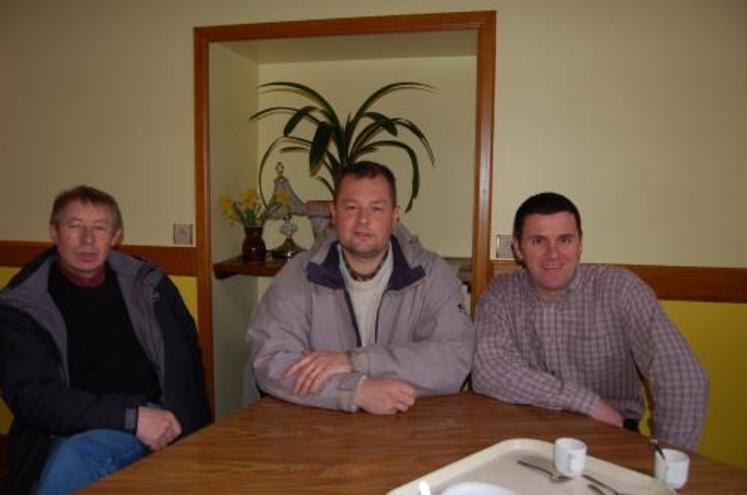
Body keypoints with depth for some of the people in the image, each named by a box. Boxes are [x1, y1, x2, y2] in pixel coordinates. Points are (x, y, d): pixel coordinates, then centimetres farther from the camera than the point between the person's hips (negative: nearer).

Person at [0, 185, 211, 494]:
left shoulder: (148, 284, 11)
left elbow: (186, 359, 16)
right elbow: (32, 396, -8)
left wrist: (175, 424, -1)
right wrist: (132, 416, -19)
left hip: (153, 423, 0)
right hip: (70, 432, 0)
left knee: (72, 458, -30)